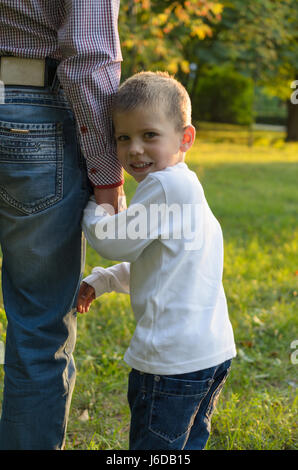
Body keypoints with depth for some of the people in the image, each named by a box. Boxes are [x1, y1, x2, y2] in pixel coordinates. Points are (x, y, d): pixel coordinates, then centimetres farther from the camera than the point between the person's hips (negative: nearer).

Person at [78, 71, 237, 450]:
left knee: (152, 446, 1)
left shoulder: (166, 184, -18)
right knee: (188, 443, 20)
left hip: (172, 358, -10)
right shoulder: (185, 187, 14)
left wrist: (91, 206, 6)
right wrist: (101, 281, 17)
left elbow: (116, 243, -11)